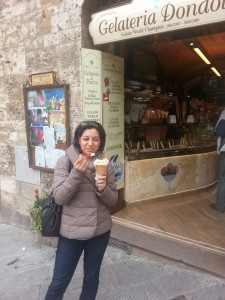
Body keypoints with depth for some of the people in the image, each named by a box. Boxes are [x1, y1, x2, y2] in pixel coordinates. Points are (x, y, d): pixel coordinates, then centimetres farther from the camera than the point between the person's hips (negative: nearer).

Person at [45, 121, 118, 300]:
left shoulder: (106, 165, -3)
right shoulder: (65, 162, -9)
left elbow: (113, 200, 1)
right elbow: (59, 198, -15)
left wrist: (103, 188, -20)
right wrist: (76, 173, -27)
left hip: (100, 230, 3)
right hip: (71, 231, -2)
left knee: (92, 276, 21)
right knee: (59, 282, 12)